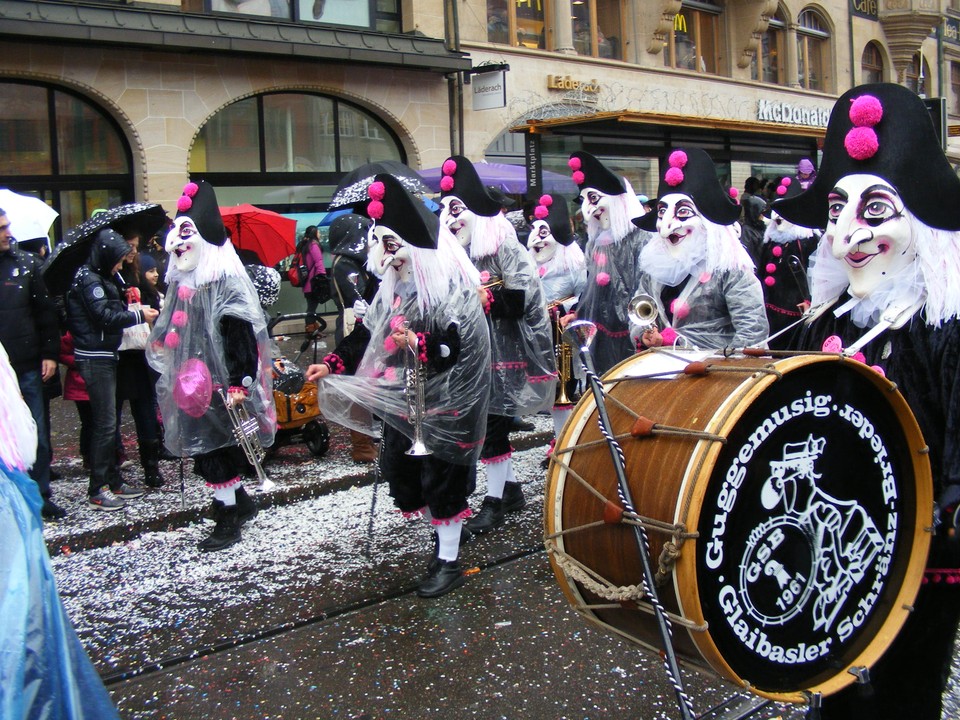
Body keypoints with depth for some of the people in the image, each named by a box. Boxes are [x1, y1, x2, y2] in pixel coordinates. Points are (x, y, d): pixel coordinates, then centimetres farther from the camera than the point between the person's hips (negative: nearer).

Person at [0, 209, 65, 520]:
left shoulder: (26, 263, 4)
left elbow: (45, 310, 6)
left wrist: (49, 353, 1)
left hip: (28, 366, 2)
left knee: (37, 435, 8)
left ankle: (41, 495, 20)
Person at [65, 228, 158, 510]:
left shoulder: (98, 278, 16)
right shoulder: (89, 280, -14)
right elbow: (104, 316, -21)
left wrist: (130, 309, 5)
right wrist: (139, 315, -13)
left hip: (104, 357, 10)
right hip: (95, 358, -10)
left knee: (108, 422, 14)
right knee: (105, 423, -7)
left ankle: (113, 480, 23)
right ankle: (98, 490, -2)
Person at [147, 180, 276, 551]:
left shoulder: (227, 284, -14)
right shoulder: (182, 284, 11)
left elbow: (240, 338, -20)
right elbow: (169, 337, 21)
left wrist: (238, 383, -25)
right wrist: (172, 378, 21)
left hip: (219, 387, -8)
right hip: (192, 384, 8)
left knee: (214, 451, -4)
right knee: (202, 447, 13)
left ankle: (227, 521, 8)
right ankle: (241, 502, 29)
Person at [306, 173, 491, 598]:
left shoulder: (452, 290, -16)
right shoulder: (395, 287, 8)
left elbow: (461, 347, -24)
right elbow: (367, 334, 13)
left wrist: (417, 343, -34)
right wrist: (332, 365, 5)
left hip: (444, 404, -8)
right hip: (401, 401, 8)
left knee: (442, 476, 0)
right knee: (400, 468, 12)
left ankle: (448, 562, 14)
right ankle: (442, 533, 33)